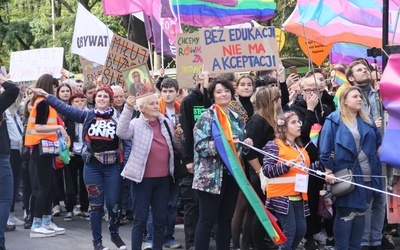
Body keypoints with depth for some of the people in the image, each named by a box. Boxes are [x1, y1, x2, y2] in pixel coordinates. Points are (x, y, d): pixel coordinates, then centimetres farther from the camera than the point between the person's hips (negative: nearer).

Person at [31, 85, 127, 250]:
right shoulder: (87, 115, 1)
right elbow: (65, 108, 2)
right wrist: (46, 96, 2)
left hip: (112, 166, 0)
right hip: (92, 166, 0)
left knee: (113, 203, 3)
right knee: (96, 203, 5)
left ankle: (115, 234, 27)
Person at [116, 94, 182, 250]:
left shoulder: (165, 123, 8)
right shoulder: (136, 124, -6)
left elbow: (176, 146, 20)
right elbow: (122, 132, -27)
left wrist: (178, 137, -2)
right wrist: (128, 109, -33)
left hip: (163, 178, 5)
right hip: (143, 178, -5)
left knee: (160, 219, 12)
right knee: (140, 219, 0)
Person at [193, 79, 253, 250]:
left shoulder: (237, 118, 13)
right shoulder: (206, 117, -6)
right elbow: (200, 146, -17)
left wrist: (246, 144, 1)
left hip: (233, 174, 7)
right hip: (212, 176, -7)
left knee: (226, 219, 12)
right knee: (207, 220, -5)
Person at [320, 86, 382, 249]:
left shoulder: (367, 120, 12)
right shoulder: (334, 120, -6)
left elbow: (379, 142, 18)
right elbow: (326, 149, -9)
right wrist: (329, 172, -13)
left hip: (367, 175, 6)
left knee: (360, 212, 11)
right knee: (345, 214, -2)